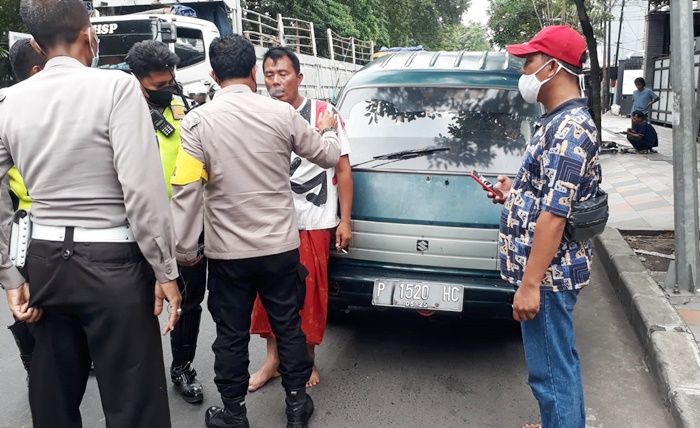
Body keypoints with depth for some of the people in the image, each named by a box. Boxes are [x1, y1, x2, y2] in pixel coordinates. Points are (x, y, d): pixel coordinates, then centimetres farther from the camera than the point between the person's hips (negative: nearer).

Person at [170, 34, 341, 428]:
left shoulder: (198, 120, -10)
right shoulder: (281, 113, -6)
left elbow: (187, 189, -13)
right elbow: (329, 157, 7)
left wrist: (186, 248, -4)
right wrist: (327, 130, 28)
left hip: (227, 252, -1)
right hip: (281, 246, 2)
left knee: (231, 335, 13)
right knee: (289, 326, 17)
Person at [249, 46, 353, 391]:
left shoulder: (324, 113, -3)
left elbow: (343, 170, -1)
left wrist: (344, 221, -3)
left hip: (313, 223, -3)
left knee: (310, 295, 5)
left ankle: (307, 359, 25)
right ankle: (273, 359, 25)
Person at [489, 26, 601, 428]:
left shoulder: (569, 128, -20)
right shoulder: (564, 121, 12)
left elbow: (554, 214, -24)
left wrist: (530, 284, -23)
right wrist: (516, 193, 9)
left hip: (547, 273, -10)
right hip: (553, 270, 10)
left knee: (551, 373, 2)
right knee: (560, 364, 23)